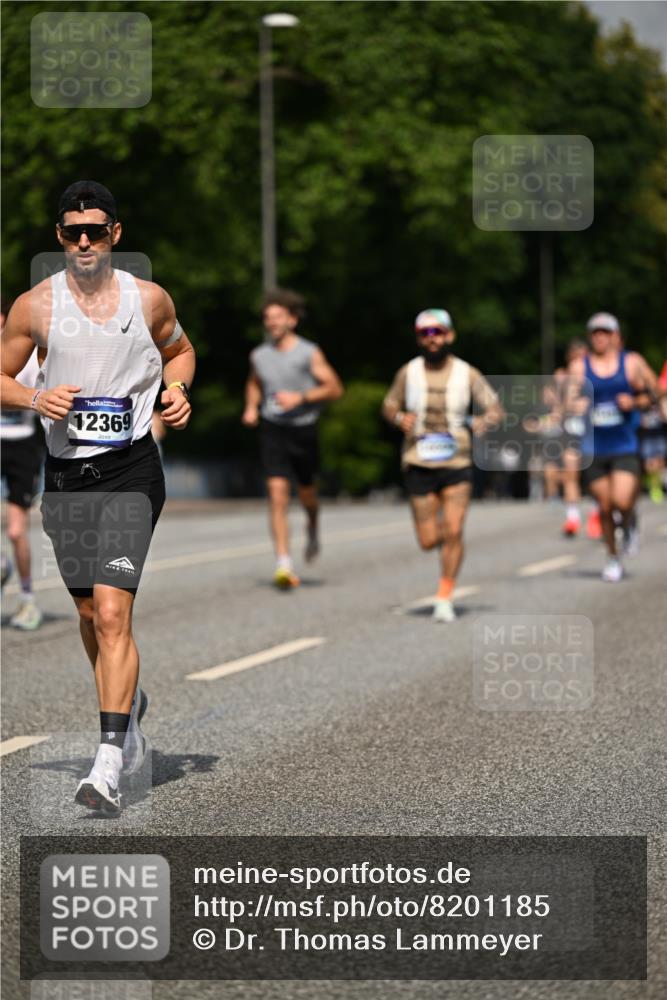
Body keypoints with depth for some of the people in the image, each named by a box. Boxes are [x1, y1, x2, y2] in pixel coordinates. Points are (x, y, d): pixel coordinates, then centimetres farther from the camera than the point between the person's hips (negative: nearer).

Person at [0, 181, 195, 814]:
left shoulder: (148, 300, 2)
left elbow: (179, 350, 21)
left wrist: (177, 390, 0)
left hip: (130, 470, -2)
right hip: (65, 472, 2)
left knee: (112, 613, -15)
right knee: (90, 613, 14)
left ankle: (109, 764, -18)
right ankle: (129, 704, 43)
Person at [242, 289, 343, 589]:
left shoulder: (309, 353, -7)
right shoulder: (259, 355, 5)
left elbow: (335, 388, -7)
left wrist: (300, 398, -19)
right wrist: (251, 407, 6)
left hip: (303, 429, -1)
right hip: (272, 429, 1)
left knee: (306, 493, 14)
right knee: (277, 493, -13)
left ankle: (313, 528, 51)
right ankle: (284, 565, -18)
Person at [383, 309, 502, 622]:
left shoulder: (467, 374, 0)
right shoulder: (408, 373, 2)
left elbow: (495, 408, 5)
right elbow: (389, 406, 14)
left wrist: (484, 421, -18)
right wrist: (399, 418, -9)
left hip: (456, 464, -1)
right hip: (418, 464, 1)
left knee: (453, 531, -13)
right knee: (428, 541, 1)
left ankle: (445, 598, -1)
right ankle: (447, 541, 39)